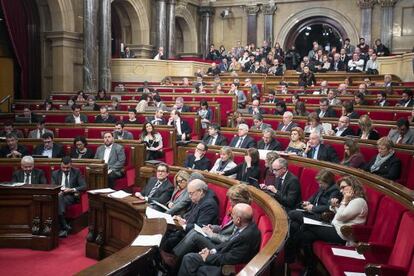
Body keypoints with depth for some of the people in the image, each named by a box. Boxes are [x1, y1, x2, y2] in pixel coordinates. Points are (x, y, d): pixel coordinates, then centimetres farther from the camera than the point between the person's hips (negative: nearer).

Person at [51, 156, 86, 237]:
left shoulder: (76, 172, 10)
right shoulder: (55, 173, 17)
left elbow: (84, 186, 1)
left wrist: (72, 190, -16)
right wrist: (57, 192, -15)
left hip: (71, 196, -2)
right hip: (58, 196, 2)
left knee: (60, 199, -37)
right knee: (58, 198, -37)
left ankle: (62, 228, -40)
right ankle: (65, 226, -40)